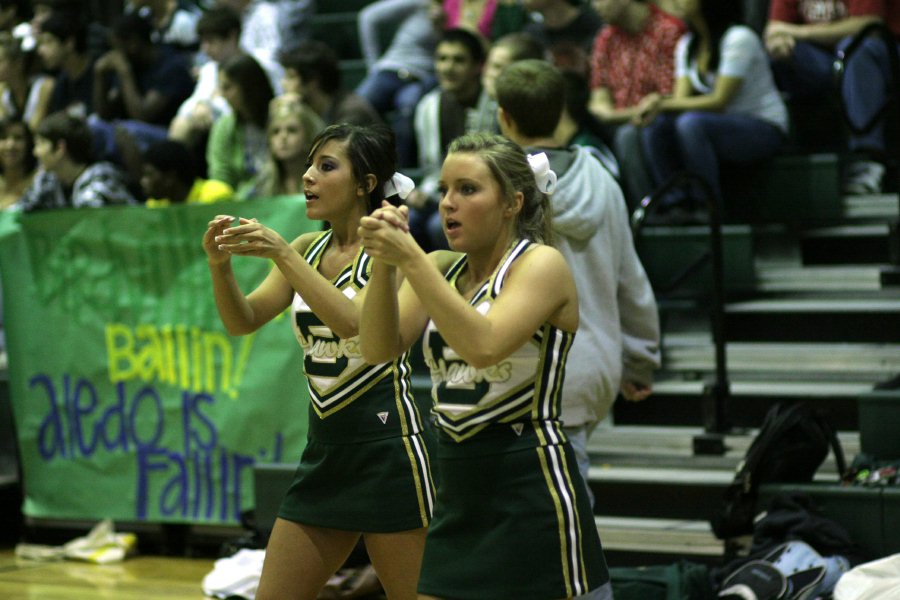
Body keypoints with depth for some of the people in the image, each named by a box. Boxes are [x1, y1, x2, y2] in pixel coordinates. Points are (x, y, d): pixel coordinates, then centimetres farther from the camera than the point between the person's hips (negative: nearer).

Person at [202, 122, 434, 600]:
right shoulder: (308, 249, 11)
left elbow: (353, 321, -26)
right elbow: (243, 321, 4)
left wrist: (281, 254, -31)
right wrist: (220, 264, -15)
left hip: (386, 448, -7)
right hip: (325, 450, 7)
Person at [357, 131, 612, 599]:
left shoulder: (542, 264, -8)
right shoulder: (441, 268, 9)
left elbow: (484, 346, -26)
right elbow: (379, 348, -5)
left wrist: (409, 258, -26)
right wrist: (384, 262, -19)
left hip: (532, 494, -6)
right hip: (458, 495, 7)